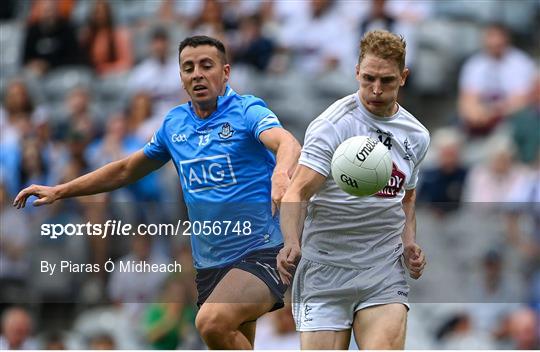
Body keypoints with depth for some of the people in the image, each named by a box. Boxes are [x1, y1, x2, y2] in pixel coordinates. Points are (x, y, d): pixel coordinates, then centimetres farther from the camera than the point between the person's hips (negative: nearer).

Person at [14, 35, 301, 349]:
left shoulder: (247, 111, -8)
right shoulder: (174, 124, 11)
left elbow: (286, 143, -28)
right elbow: (126, 170, 25)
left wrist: (281, 173, -52)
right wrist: (59, 191, 23)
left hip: (261, 252, -7)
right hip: (209, 263, 7)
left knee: (212, 322, -31)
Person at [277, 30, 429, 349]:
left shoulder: (417, 136, 9)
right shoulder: (332, 125, -9)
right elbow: (297, 192, -18)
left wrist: (409, 242, 8)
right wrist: (291, 244, -36)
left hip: (385, 273, 4)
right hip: (324, 271, -3)